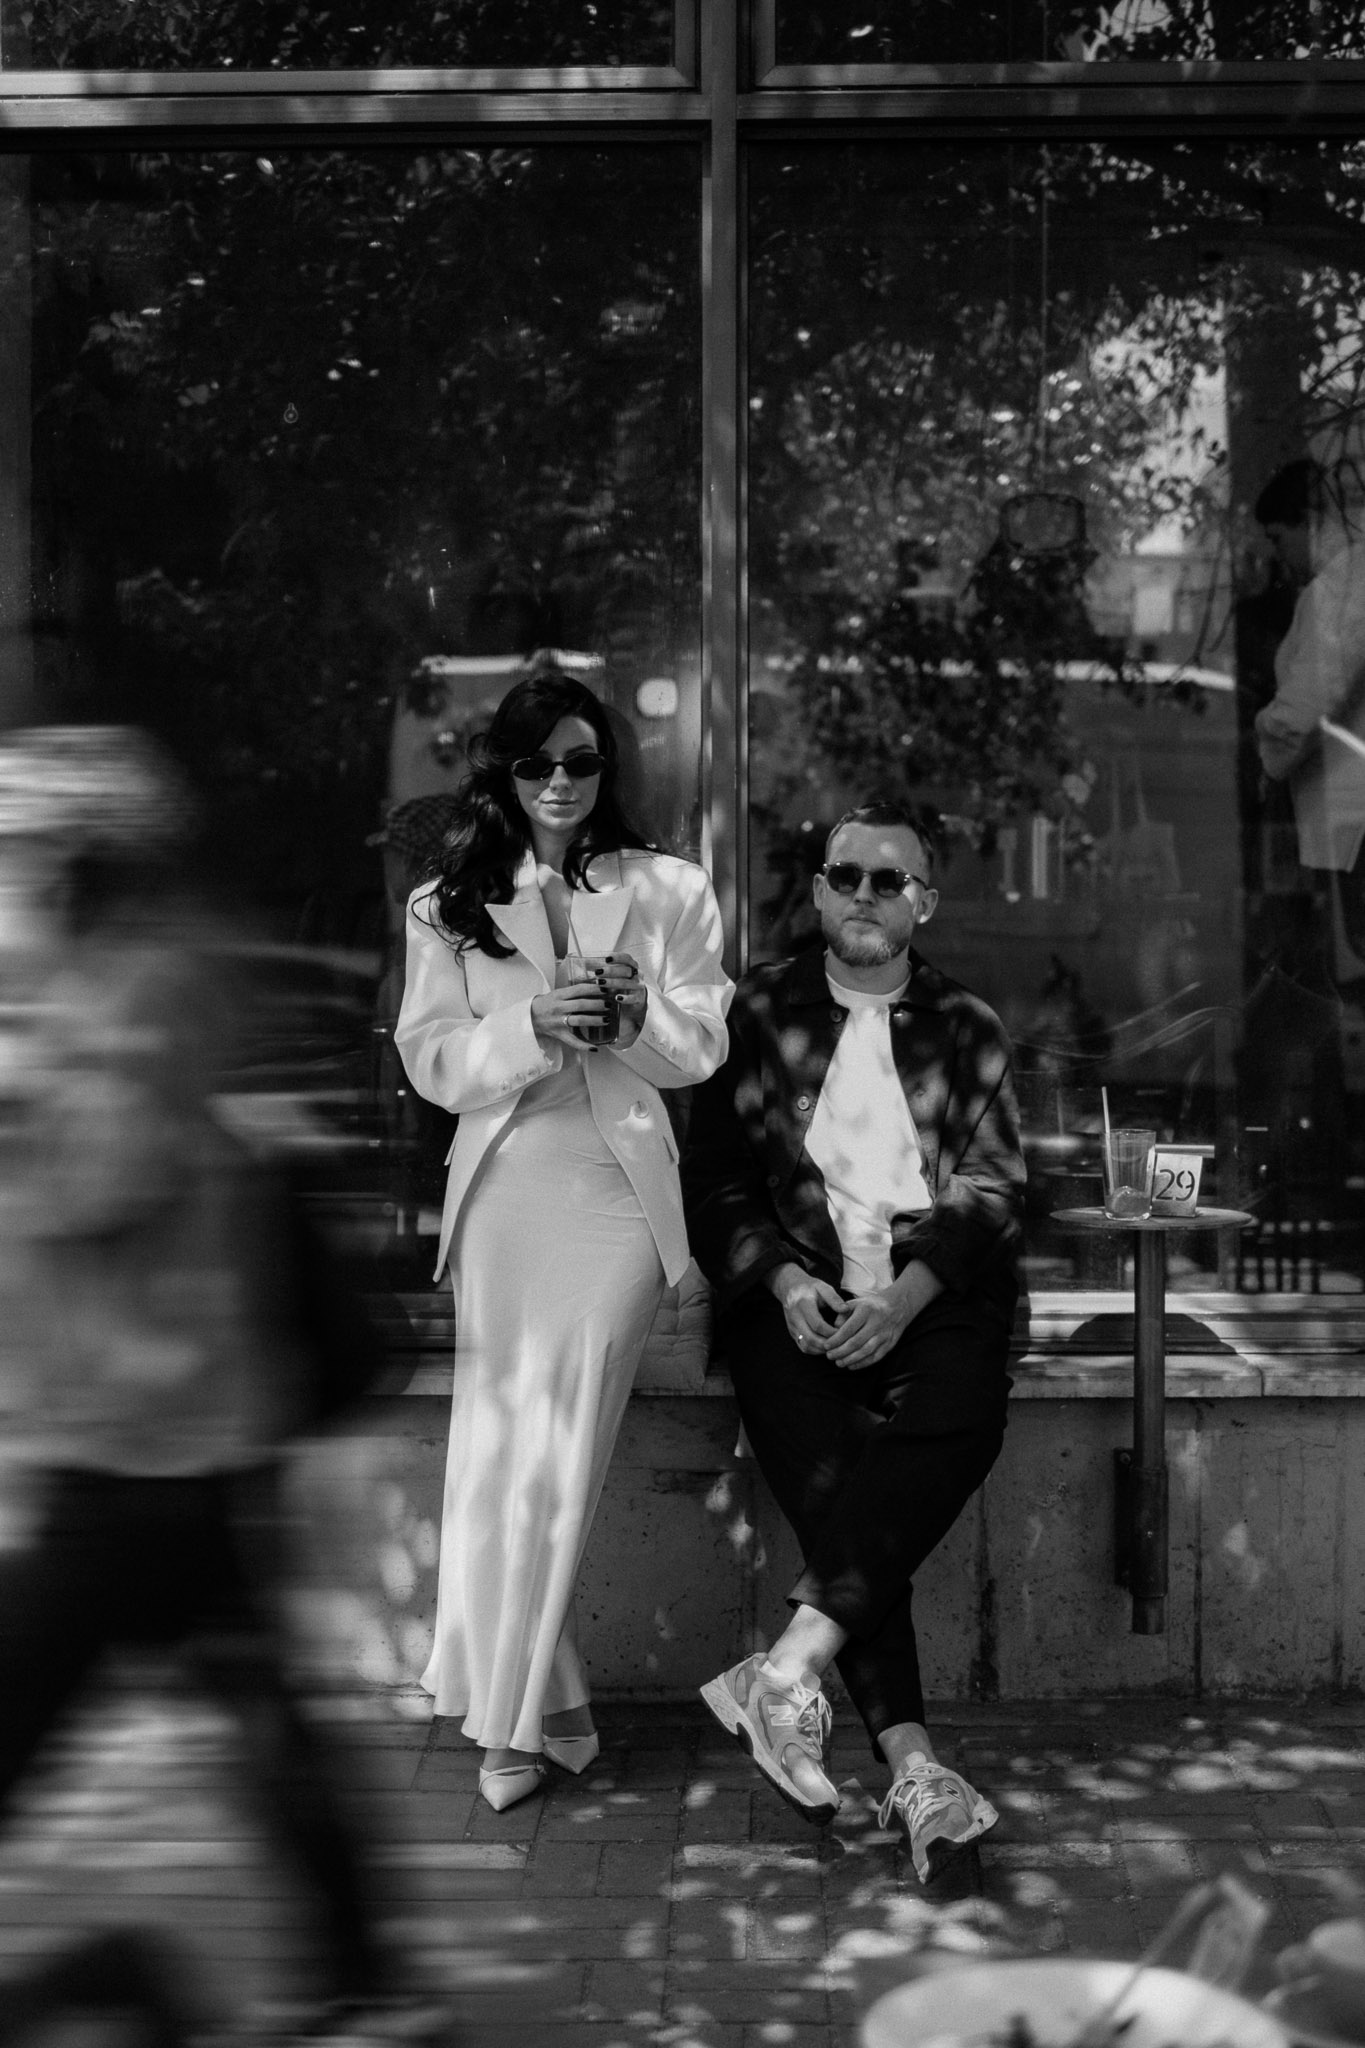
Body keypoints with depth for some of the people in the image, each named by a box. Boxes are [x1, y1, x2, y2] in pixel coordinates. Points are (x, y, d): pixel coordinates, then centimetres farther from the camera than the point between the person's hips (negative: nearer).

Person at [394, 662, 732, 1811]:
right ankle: (542, 1706, 16)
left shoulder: (670, 891, 9)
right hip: (502, 1188, 2)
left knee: (554, 1455, -6)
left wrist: (641, 1011, -14)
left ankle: (513, 1716, 4)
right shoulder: (448, 906, 10)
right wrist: (533, 1026, -15)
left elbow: (704, 1050, 7)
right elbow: (431, 1060, 2)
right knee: (499, 1449, 1)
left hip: (619, 1187, -1)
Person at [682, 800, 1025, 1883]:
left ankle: (790, 1665, -34)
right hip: (795, 1293, 0)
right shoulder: (760, 1012, 13)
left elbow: (994, 1187, 6)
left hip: (932, 1293, 1)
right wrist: (785, 1281, -9)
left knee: (961, 1420, -32)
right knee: (828, 1481, -26)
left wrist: (906, 1295, -11)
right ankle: (914, 1766, -29)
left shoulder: (969, 1028, 15)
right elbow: (713, 1180, 9)